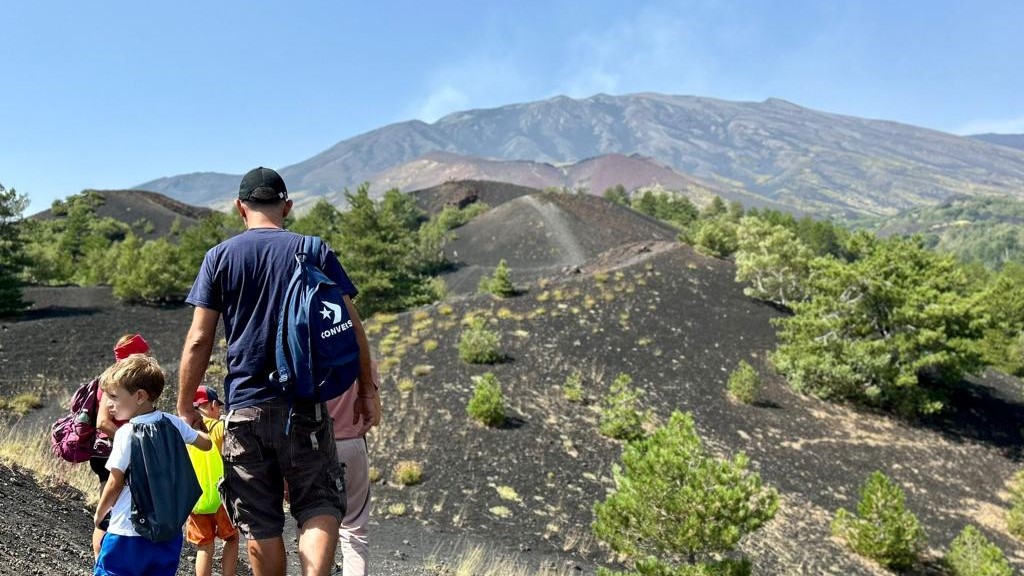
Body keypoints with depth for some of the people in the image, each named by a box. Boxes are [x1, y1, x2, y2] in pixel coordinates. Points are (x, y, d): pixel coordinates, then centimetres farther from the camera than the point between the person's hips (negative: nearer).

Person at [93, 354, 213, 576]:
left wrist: (99, 513, 9)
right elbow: (206, 444, 15)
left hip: (128, 533, -5)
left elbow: (115, 484, -8)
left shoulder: (126, 433, -13)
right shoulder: (173, 423, 1)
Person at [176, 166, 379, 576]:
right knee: (321, 505, 7)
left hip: (244, 408, 1)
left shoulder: (219, 257, 2)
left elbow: (199, 341, -1)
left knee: (260, 523, 11)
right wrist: (366, 391, 9)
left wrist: (184, 407, 8)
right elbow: (352, 328, 0)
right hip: (305, 406, 0)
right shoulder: (315, 252, 2)